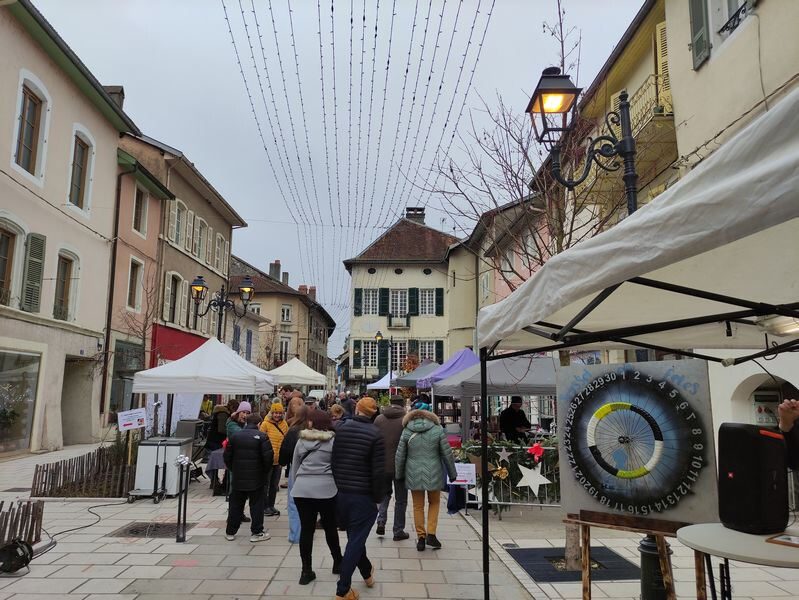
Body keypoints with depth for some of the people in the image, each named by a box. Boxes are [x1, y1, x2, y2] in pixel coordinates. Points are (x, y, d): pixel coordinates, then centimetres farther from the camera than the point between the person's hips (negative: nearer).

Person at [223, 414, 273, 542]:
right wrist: (266, 471, 2)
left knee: (235, 504, 14)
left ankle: (230, 532, 21)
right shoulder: (262, 437, -9)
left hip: (238, 477, 3)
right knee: (256, 505, 5)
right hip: (256, 478, -3)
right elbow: (268, 457, -14)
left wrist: (232, 469, 16)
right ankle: (257, 532, 8)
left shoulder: (234, 436, 3)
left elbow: (227, 456, 4)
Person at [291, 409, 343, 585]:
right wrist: (338, 486, 12)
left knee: (306, 529, 6)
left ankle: (306, 571, 11)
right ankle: (338, 563, 28)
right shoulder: (332, 440, 1)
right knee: (330, 527, 13)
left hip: (302, 488, 2)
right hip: (326, 488, -1)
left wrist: (295, 485, 22)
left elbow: (294, 466, 12)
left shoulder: (301, 441, 7)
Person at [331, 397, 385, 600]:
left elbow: (334, 461, 4)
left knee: (355, 537, 21)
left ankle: (367, 573, 40)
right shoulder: (375, 434, -14)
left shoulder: (341, 429, -1)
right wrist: (378, 497, -4)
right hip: (364, 496, -5)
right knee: (356, 540, 4)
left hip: (342, 493, 5)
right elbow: (378, 471, -16)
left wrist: (338, 485, 15)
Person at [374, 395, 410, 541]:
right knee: (401, 499, 11)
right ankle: (398, 531, 15)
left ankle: (381, 522, 8)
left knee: (384, 493, 23)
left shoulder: (378, 419, 0)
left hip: (382, 465, 3)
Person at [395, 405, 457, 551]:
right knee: (434, 502, 19)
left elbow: (400, 456, 2)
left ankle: (421, 538, 15)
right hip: (433, 474, 0)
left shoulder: (406, 432, 0)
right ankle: (431, 534, 11)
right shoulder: (437, 430, -2)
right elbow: (447, 454, 0)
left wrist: (399, 475, 15)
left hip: (413, 474, 1)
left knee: (418, 506, 13)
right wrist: (452, 473, 11)